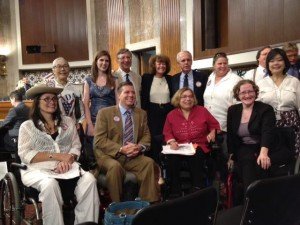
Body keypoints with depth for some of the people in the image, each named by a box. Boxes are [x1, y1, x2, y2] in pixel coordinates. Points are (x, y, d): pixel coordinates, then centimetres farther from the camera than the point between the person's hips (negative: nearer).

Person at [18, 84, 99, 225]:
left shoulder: (68, 122, 16)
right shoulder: (27, 126, 6)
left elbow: (76, 146, 9)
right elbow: (25, 155, -5)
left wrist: (68, 159, -14)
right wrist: (57, 156, -13)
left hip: (66, 167, 3)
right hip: (38, 169, -2)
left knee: (89, 179, -26)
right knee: (50, 184, -37)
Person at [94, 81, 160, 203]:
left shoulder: (141, 113, 13)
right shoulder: (105, 112, 0)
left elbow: (146, 136, 11)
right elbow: (99, 140, -7)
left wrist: (139, 147, -13)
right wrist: (121, 149, -20)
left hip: (133, 156, 3)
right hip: (109, 156, -3)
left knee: (149, 162, -25)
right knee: (115, 166, -35)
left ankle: (148, 203, -15)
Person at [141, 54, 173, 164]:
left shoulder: (170, 79, 8)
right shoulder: (146, 78, 2)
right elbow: (143, 98, 1)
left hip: (168, 113, 2)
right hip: (152, 114, -1)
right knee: (153, 143, -1)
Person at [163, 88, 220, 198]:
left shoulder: (202, 111, 10)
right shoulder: (171, 115, 10)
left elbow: (214, 125, 16)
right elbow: (167, 132, 9)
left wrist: (212, 132, -7)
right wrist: (172, 141, -12)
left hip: (199, 147, -1)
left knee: (195, 157, -36)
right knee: (171, 157, -32)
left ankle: (198, 189, -25)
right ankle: (175, 192, -21)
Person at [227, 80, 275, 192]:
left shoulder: (266, 109, -5)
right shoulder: (232, 110, 7)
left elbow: (267, 132, -20)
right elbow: (230, 135, 11)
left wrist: (263, 153, -37)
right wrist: (231, 156, 2)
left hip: (263, 150, -2)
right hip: (243, 150, 3)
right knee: (248, 160, -25)